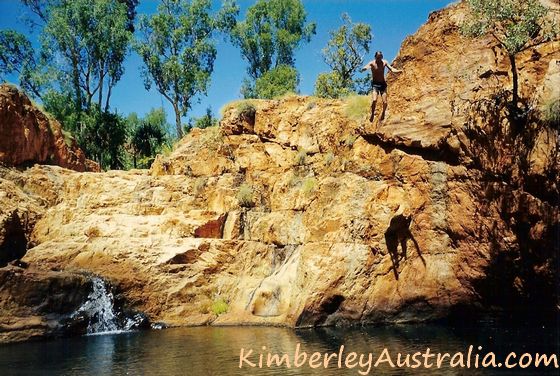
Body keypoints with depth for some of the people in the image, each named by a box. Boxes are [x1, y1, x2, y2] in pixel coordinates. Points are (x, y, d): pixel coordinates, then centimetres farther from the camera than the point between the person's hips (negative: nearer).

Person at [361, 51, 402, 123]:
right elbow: (364, 69, -22)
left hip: (383, 84, 3)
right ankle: (372, 114, -1)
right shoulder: (372, 63, -7)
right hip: (375, 84, -2)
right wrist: (365, 68, -47)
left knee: (385, 102, -8)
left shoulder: (384, 62, 1)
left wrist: (398, 71, -25)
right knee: (374, 100, -24)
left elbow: (392, 69, -4)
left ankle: (383, 112, 22)